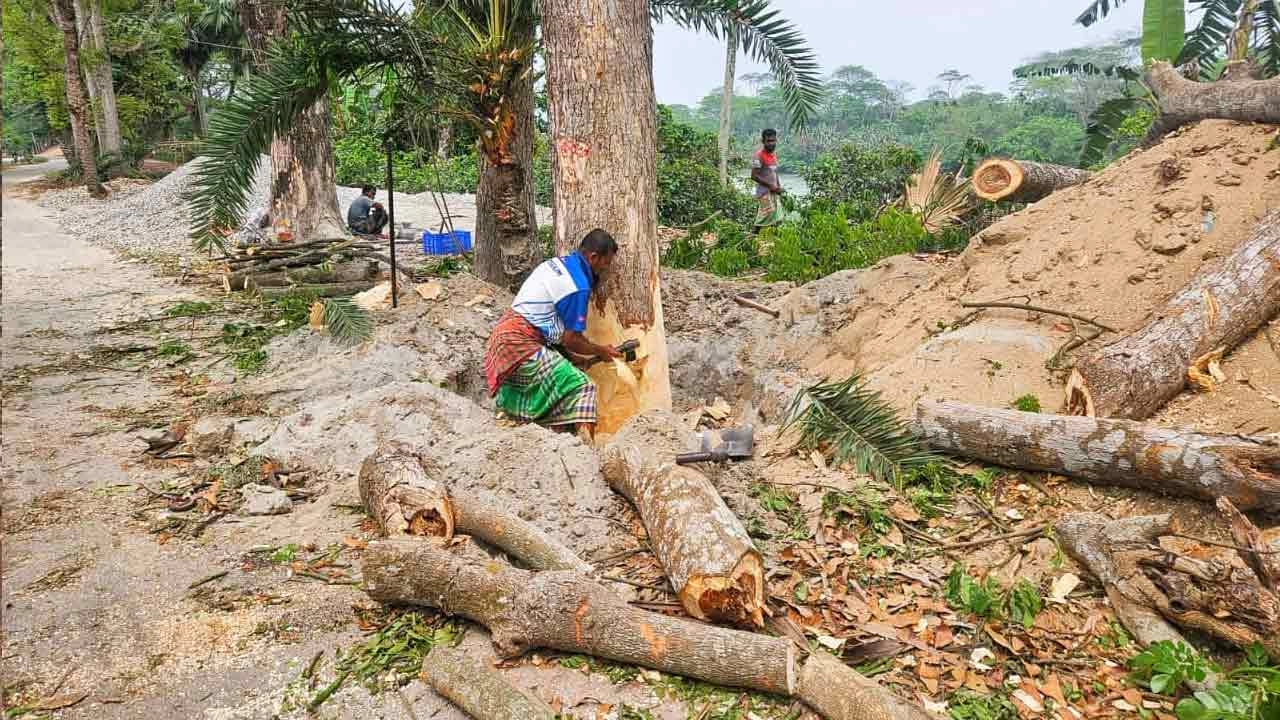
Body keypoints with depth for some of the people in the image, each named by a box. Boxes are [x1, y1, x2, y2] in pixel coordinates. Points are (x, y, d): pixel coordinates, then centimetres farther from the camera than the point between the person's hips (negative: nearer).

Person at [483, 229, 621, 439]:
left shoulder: (557, 263, 9)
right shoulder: (578, 286, -17)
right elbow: (571, 340, -12)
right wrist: (600, 351, 5)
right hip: (521, 346, -10)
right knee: (581, 386, -15)